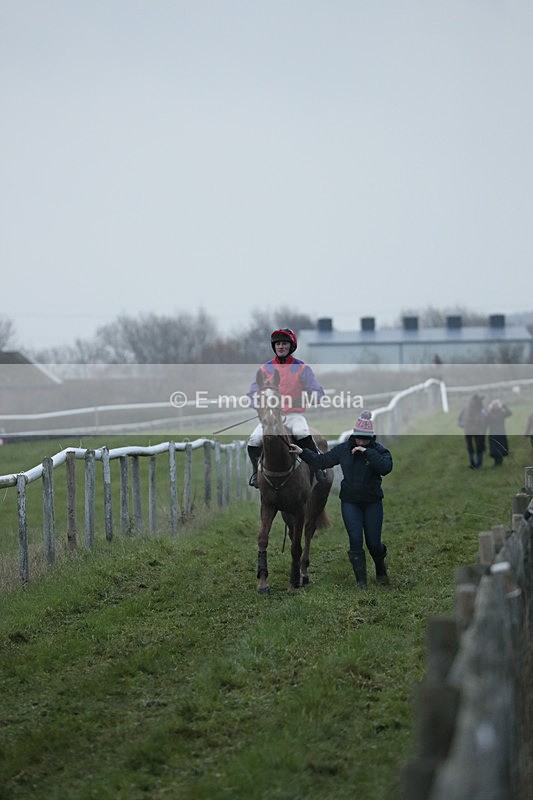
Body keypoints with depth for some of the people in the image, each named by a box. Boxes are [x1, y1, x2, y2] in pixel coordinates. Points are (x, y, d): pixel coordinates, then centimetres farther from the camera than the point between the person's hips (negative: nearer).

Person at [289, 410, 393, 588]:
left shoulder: (379, 451, -8)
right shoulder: (344, 449, 0)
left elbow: (386, 468, -28)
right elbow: (321, 461, 9)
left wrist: (367, 452, -30)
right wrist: (302, 452, 1)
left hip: (373, 503, -1)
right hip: (350, 502, 2)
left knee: (373, 543, 2)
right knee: (355, 541, -8)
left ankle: (381, 570, 34)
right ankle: (361, 582, 0)